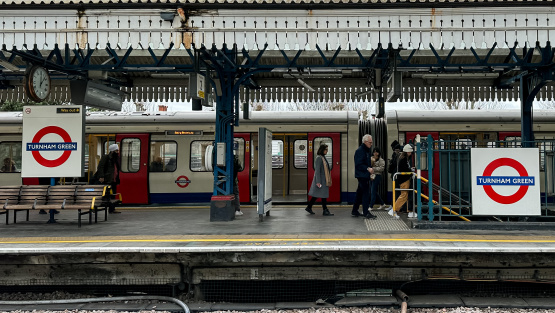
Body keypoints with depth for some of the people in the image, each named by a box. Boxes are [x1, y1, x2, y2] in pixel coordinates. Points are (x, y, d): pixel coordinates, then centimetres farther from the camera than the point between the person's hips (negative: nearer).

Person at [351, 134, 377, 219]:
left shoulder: (367, 150, 17)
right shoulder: (359, 150, -14)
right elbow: (358, 164, -20)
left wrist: (370, 169, 12)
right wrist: (368, 168, -25)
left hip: (365, 175, 10)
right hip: (362, 175, -10)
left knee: (360, 193, 13)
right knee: (366, 193, -8)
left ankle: (354, 211, 20)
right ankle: (366, 212, -5)